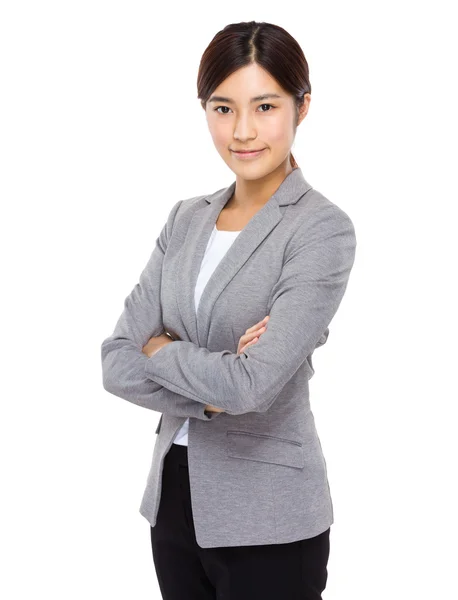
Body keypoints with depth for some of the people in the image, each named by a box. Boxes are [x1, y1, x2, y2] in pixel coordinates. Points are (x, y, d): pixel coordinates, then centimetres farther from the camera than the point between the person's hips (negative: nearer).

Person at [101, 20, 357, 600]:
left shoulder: (323, 229, -14)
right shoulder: (186, 218, 4)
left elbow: (254, 384, -24)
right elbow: (116, 361, -3)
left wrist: (160, 349, -7)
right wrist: (210, 393, -18)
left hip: (267, 522, -5)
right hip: (173, 496, 5)